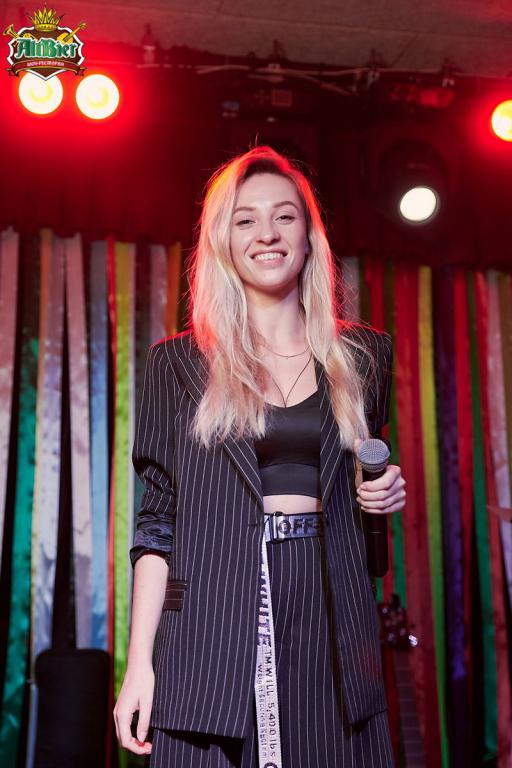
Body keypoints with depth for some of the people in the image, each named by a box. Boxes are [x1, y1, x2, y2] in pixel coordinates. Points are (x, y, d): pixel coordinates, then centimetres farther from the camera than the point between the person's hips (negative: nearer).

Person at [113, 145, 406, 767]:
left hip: (329, 609, 2)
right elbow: (158, 518, 2)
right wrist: (139, 661, -5)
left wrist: (384, 495, 2)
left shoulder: (362, 355, 12)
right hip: (214, 619, -2)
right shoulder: (179, 363, 5)